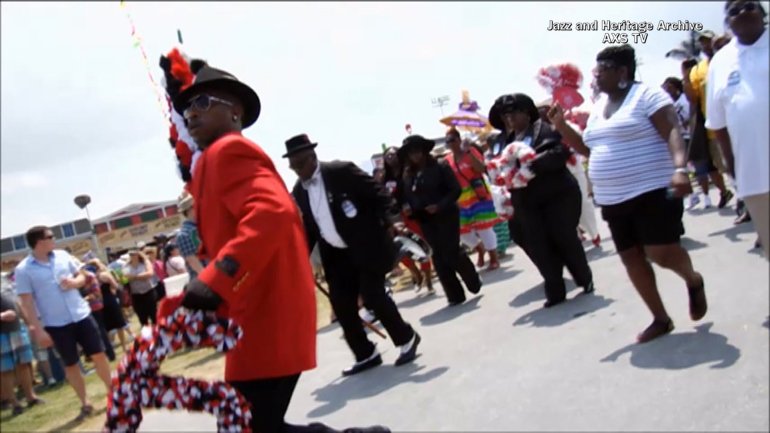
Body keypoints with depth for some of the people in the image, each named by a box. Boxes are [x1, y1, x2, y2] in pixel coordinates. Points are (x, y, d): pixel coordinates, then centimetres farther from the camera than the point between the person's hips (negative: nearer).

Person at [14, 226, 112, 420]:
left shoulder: (63, 256, 2)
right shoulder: (23, 269, -8)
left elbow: (82, 277, 13)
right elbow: (26, 303, -8)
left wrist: (74, 282, -11)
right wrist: (38, 330, -11)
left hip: (82, 315, 3)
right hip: (56, 325, -3)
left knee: (99, 354, 8)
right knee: (70, 364, 8)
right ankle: (85, 403, 20)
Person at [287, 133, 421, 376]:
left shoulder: (341, 171, -12)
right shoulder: (299, 191, 6)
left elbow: (377, 194, -11)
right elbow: (307, 228, 14)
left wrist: (389, 222, -23)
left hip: (367, 246, -6)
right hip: (336, 255, 6)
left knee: (372, 296, -11)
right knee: (342, 305, 1)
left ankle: (407, 338, 14)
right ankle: (366, 355, 18)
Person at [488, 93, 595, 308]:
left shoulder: (544, 128, -5)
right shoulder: (505, 140, 14)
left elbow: (561, 152, -18)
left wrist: (532, 163, -26)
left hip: (558, 195, -5)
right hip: (526, 204, 5)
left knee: (564, 239, 0)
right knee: (538, 248, 0)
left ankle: (585, 279, 22)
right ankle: (555, 290, 11)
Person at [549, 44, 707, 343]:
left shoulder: (647, 95, -7)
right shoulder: (598, 107, 15)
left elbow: (673, 132, -17)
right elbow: (589, 149, 22)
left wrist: (680, 168, -33)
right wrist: (561, 125, 10)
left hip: (652, 191, -8)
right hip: (613, 199, 8)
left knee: (660, 253, -15)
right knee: (631, 258, 7)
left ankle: (693, 281, 20)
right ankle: (661, 319, 20)